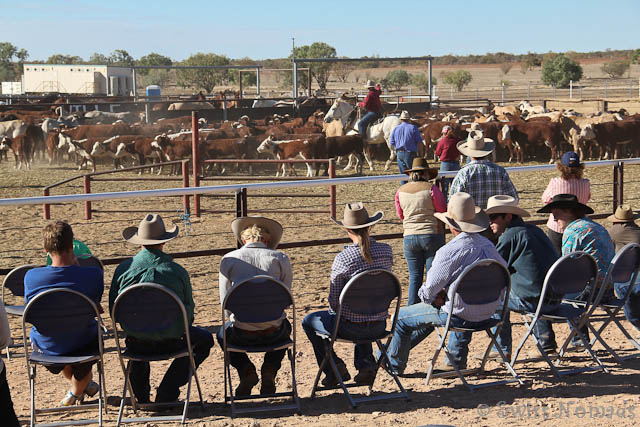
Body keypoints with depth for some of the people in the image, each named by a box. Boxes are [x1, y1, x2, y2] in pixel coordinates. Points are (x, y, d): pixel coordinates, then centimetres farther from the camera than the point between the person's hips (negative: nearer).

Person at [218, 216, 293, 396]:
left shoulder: (228, 259, 1)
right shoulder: (280, 258, 0)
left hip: (242, 334, 0)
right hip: (273, 333, 1)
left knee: (222, 333, 35)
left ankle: (246, 370, 10)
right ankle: (269, 370, 14)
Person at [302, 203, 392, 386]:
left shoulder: (343, 258, -20)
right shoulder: (386, 251, -5)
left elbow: (334, 301, -11)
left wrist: (335, 313, 9)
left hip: (351, 328, -5)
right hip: (379, 325, 5)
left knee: (308, 321, 23)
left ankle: (334, 369, 21)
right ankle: (365, 362, 25)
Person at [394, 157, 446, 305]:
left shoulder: (400, 191, 4)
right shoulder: (431, 189, -9)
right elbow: (443, 212, -1)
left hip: (410, 237, 3)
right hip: (432, 235, -3)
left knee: (415, 276, 9)